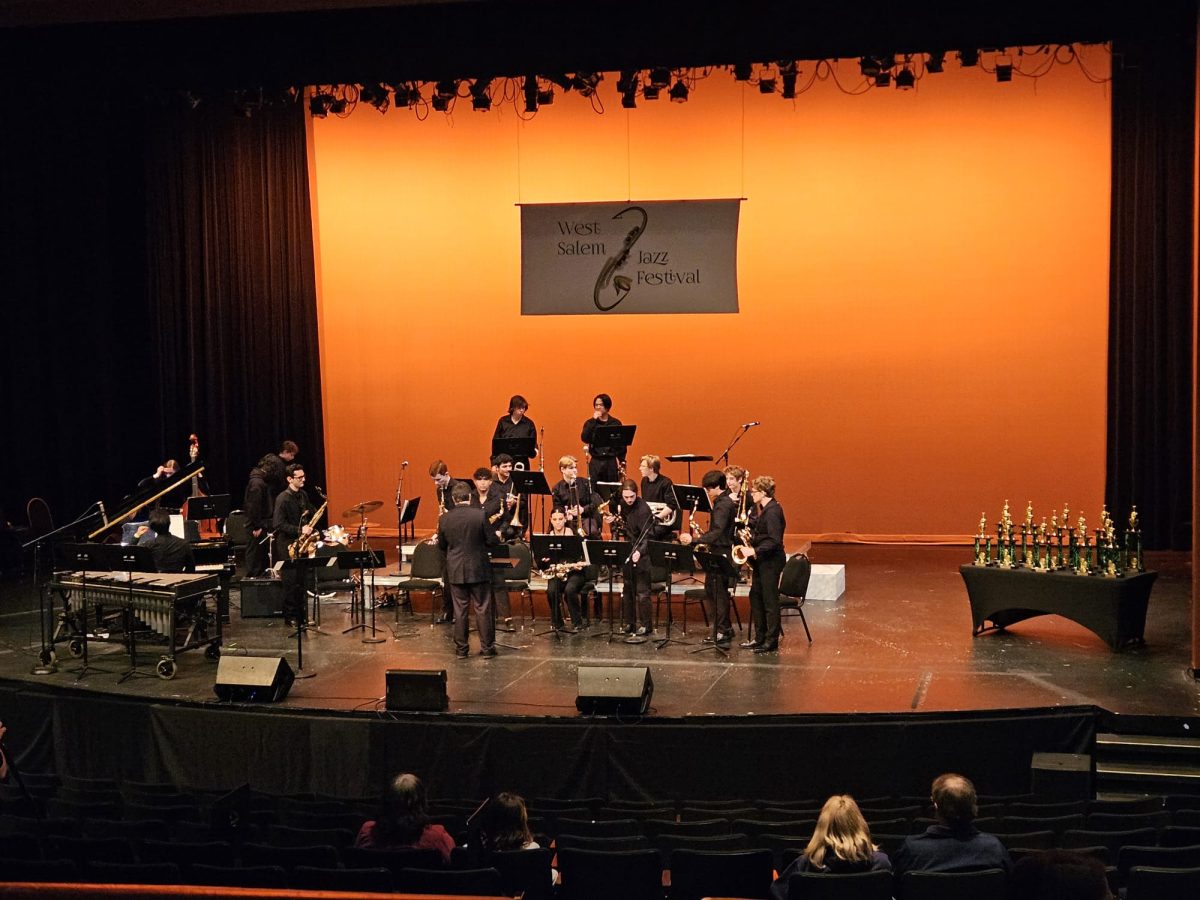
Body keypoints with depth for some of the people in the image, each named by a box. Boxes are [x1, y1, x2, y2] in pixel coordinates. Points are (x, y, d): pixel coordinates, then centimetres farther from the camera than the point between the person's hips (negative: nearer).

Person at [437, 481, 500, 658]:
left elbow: (441, 545, 7)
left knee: (459, 610, 8)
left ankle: (461, 649, 12)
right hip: (478, 569, -2)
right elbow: (492, 541, -9)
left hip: (456, 570, 2)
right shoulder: (480, 515, -13)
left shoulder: (444, 519, -5)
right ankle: (487, 647, 9)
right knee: (482, 609, 5)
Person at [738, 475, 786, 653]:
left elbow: (774, 541, -24)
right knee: (756, 597, 14)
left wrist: (754, 551, -24)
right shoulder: (765, 509, 11)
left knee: (770, 601, -3)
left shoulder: (772, 511, -19)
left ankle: (771, 642, 4)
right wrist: (750, 536, 3)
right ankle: (759, 638, 22)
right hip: (762, 560, 10)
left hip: (771, 561, -10)